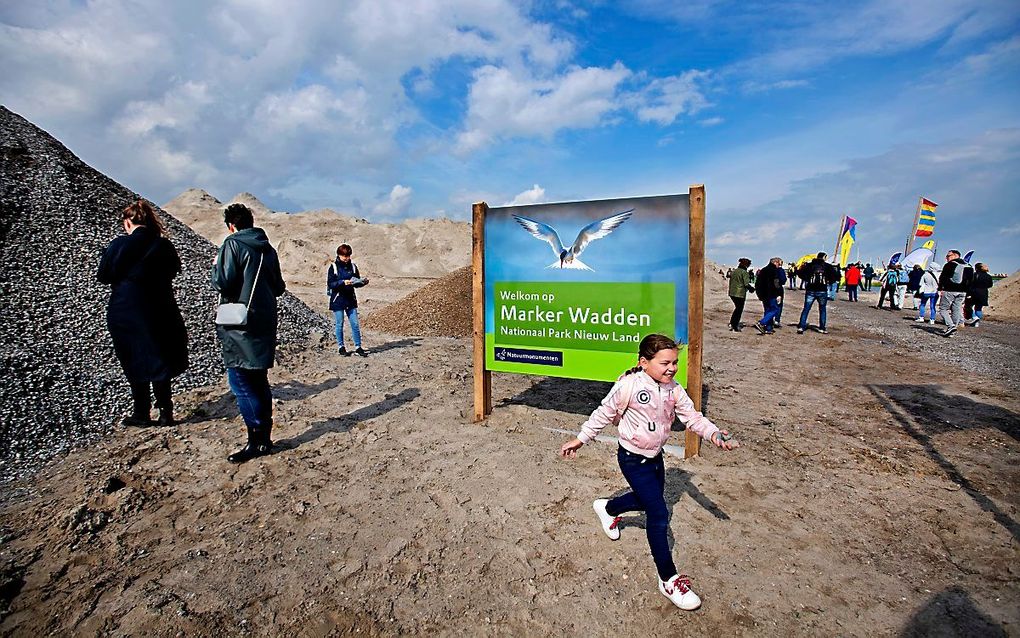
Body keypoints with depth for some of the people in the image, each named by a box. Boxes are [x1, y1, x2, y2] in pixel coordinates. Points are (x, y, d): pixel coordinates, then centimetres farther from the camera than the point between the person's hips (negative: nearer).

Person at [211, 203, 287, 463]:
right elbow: (279, 287, 14)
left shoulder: (232, 244, -9)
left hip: (240, 325, -7)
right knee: (259, 381, 14)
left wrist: (216, 266, 4)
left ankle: (256, 440, 0)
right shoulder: (268, 249, 10)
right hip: (265, 323, 7)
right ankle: (265, 438, 20)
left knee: (240, 380, -1)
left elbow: (222, 282, -15)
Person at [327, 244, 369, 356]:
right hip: (338, 300, -3)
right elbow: (330, 284, -11)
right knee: (340, 324, 5)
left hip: (350, 299, 3)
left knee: (355, 324, 2)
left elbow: (357, 283, 11)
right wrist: (343, 282, -25)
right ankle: (341, 347, 17)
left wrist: (363, 282, -10)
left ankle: (358, 347, 8)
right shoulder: (334, 267, -5)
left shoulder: (353, 266, 6)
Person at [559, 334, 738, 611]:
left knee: (648, 500, 26)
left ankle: (607, 508, 54)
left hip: (655, 456, 7)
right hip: (633, 459, -7)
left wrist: (713, 433, -26)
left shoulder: (673, 389, -5)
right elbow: (604, 413, -14)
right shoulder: (629, 385, -24)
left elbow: (692, 416, -6)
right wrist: (580, 439, -7)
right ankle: (669, 580, 8)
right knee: (659, 514, -8)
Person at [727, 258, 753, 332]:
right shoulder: (744, 272, -12)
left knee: (737, 308, 21)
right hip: (740, 294, -7)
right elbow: (746, 284, -17)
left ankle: (731, 323, 15)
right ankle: (735, 327, 6)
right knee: (739, 310, 3)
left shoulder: (733, 271, 10)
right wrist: (752, 288, 1)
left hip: (732, 293, 7)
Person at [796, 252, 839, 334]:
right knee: (822, 310, 13)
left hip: (810, 291, 0)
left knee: (806, 309, 3)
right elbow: (836, 276, -4)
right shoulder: (828, 266, -1)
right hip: (822, 291, 0)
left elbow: (800, 273, -4)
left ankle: (801, 327, -5)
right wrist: (829, 281, 11)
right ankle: (822, 328, 15)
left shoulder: (809, 265, 1)